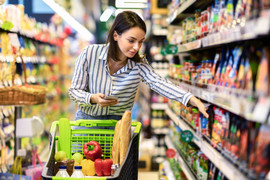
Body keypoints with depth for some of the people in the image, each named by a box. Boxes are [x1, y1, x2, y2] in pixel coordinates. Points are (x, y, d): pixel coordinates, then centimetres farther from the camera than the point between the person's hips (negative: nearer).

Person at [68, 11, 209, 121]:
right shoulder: (89, 54, -12)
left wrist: (192, 99, -43)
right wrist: (93, 98, -28)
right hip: (87, 119, -1)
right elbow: (74, 90, -5)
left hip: (118, 123, 1)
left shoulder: (139, 66, -9)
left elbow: (159, 83, -26)